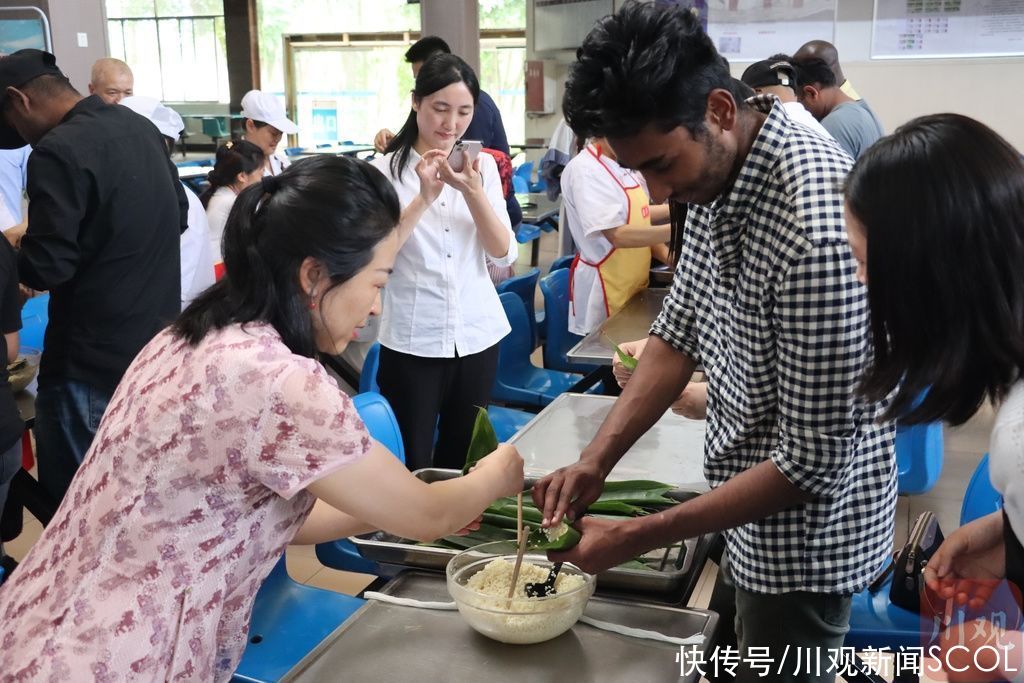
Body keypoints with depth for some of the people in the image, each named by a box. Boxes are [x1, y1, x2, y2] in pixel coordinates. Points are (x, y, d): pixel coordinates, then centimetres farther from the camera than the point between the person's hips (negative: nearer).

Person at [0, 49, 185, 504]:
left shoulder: (58, 151, -19)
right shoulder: (141, 127, 7)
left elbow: (45, 267, -20)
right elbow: (178, 215, 19)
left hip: (92, 366, -8)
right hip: (158, 346, 8)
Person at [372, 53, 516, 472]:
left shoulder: (482, 165, 5)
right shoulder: (387, 170, -5)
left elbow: (504, 254, -4)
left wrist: (472, 190, -17)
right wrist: (423, 198, -27)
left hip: (477, 334, 3)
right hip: (412, 340, -3)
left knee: (462, 459, 16)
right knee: (411, 466, 4)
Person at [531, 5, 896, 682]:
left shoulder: (818, 225, -33)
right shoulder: (714, 172, -6)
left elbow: (811, 463, -28)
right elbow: (679, 331, 3)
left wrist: (633, 538, -24)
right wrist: (595, 461, -8)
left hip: (804, 530, -7)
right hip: (749, 499, 8)